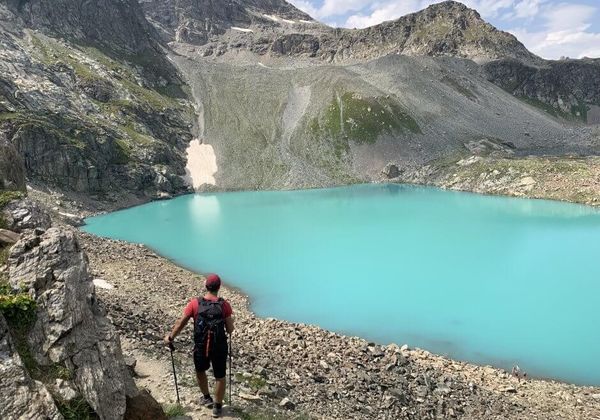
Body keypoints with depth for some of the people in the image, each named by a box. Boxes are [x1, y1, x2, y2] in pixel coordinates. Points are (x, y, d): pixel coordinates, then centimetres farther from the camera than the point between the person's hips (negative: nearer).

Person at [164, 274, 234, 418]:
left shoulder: (195, 303, -11)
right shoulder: (224, 305, -13)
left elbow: (180, 324, -5)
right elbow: (230, 330, -9)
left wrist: (170, 338, 11)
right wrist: (230, 321, 14)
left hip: (201, 347, 1)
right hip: (219, 347, -1)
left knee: (200, 371, 29)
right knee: (220, 377, 17)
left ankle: (207, 398, 44)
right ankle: (217, 407, 28)